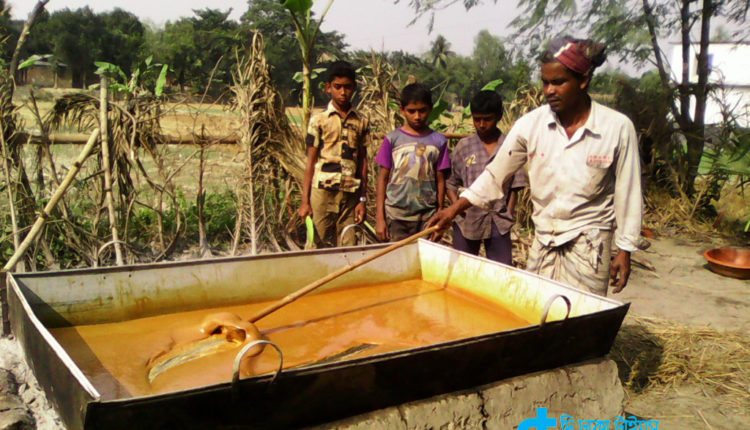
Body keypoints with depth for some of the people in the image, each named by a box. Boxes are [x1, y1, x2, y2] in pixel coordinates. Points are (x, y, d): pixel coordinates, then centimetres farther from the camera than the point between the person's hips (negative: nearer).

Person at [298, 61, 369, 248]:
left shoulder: (361, 122, 10)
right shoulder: (319, 120, 2)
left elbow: (363, 161, 11)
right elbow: (311, 162, 2)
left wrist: (363, 199, 6)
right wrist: (305, 201, -3)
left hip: (350, 195, 3)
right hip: (322, 192, -2)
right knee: (317, 246, -1)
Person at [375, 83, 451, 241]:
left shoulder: (438, 141, 4)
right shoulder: (393, 139, 1)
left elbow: (440, 180, 6)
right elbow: (383, 178, 2)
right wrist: (380, 218, -1)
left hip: (427, 217, 1)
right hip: (396, 216, -1)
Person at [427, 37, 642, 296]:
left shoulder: (618, 128, -10)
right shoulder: (531, 124, -4)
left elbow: (628, 195, -3)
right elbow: (495, 175, 3)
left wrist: (624, 251, -2)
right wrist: (454, 209, -4)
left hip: (589, 244, -3)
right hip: (543, 241, 3)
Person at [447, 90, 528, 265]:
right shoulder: (463, 147, 2)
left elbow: (514, 187, 5)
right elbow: (451, 183, 7)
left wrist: (508, 214, -3)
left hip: (498, 222, -1)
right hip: (467, 220, 1)